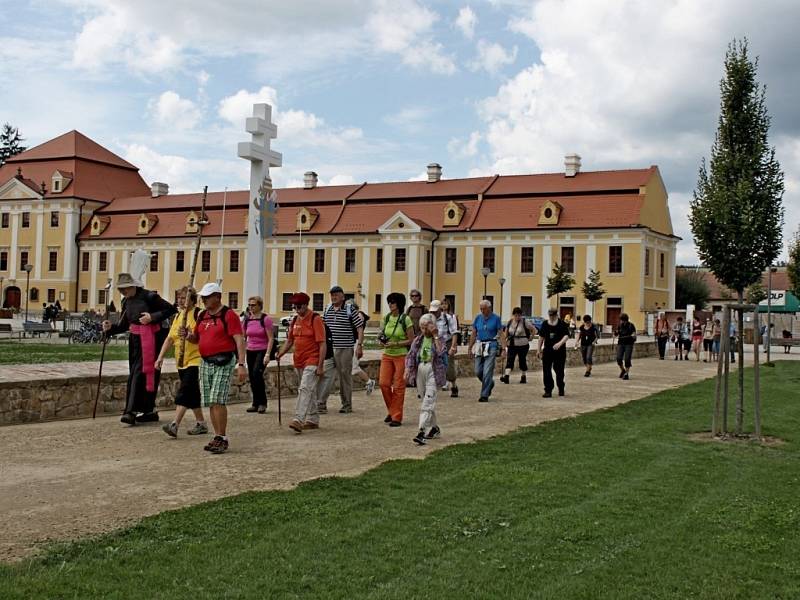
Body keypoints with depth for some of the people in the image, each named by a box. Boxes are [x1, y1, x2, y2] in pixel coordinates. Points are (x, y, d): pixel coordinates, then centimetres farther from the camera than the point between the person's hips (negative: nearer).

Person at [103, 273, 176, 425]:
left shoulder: (149, 297, -11)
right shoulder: (126, 301, 11)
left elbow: (170, 309, -10)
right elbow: (124, 325, 15)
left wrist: (152, 317, -18)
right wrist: (111, 328, -3)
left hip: (150, 338, -8)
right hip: (135, 338, 8)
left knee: (140, 372, -11)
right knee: (134, 373, 8)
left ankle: (131, 412, -12)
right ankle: (148, 411, 17)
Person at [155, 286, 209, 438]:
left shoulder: (198, 314, -10)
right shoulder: (178, 316, 15)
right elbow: (170, 338, 13)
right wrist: (161, 357, 5)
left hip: (195, 359, -8)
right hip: (182, 361, 8)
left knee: (184, 392, -15)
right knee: (192, 394, 13)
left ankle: (174, 425, -20)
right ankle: (201, 424, 23)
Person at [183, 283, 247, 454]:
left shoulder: (229, 315, -8)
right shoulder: (202, 316, 14)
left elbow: (239, 340, -14)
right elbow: (196, 338, 25)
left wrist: (241, 364, -22)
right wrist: (187, 335, 2)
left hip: (223, 362, -7)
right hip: (205, 362, 7)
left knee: (218, 400, -13)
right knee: (210, 403, 8)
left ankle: (222, 438, -6)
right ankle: (217, 437, 17)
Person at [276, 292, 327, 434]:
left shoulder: (315, 320, -10)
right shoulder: (295, 320, 12)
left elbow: (322, 344, -12)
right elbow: (289, 341, 18)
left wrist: (320, 366, -16)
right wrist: (280, 354, 0)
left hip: (312, 362, -7)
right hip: (298, 362, 7)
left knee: (305, 389, -17)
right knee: (310, 391, 15)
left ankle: (298, 420, -25)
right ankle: (313, 420, 23)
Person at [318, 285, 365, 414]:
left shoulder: (350, 310, -4)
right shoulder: (327, 309, 10)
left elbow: (360, 328, -5)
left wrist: (359, 345, -13)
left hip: (345, 349, -3)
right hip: (329, 349, 3)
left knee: (345, 376, 6)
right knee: (326, 375, -5)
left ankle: (347, 405, 16)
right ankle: (321, 403, -6)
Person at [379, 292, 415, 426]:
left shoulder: (406, 319, -8)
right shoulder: (385, 318, 7)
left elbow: (411, 340, -7)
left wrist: (395, 344, -18)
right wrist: (381, 341, -5)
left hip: (401, 356, -5)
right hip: (387, 355, 5)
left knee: (398, 387, -1)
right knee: (383, 383, -3)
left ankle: (396, 417, 7)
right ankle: (391, 411, 19)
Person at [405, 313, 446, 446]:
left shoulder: (438, 339, -1)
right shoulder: (418, 340, 9)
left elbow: (441, 352, -20)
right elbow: (411, 355, 5)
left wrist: (436, 336, -16)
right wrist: (408, 369, -10)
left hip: (433, 372, -5)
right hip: (420, 371, 5)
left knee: (428, 403, -14)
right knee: (427, 402, 13)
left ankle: (421, 432, -21)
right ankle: (434, 428, 27)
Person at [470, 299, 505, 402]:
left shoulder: (495, 318, -3)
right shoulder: (478, 318, 7)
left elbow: (501, 334, -3)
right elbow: (474, 334, 14)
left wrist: (503, 349, -11)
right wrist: (470, 348, 15)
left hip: (491, 346, -4)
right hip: (479, 346, 4)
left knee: (487, 372, -9)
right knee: (478, 372, 4)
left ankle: (484, 395, -2)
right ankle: (490, 384, 32)